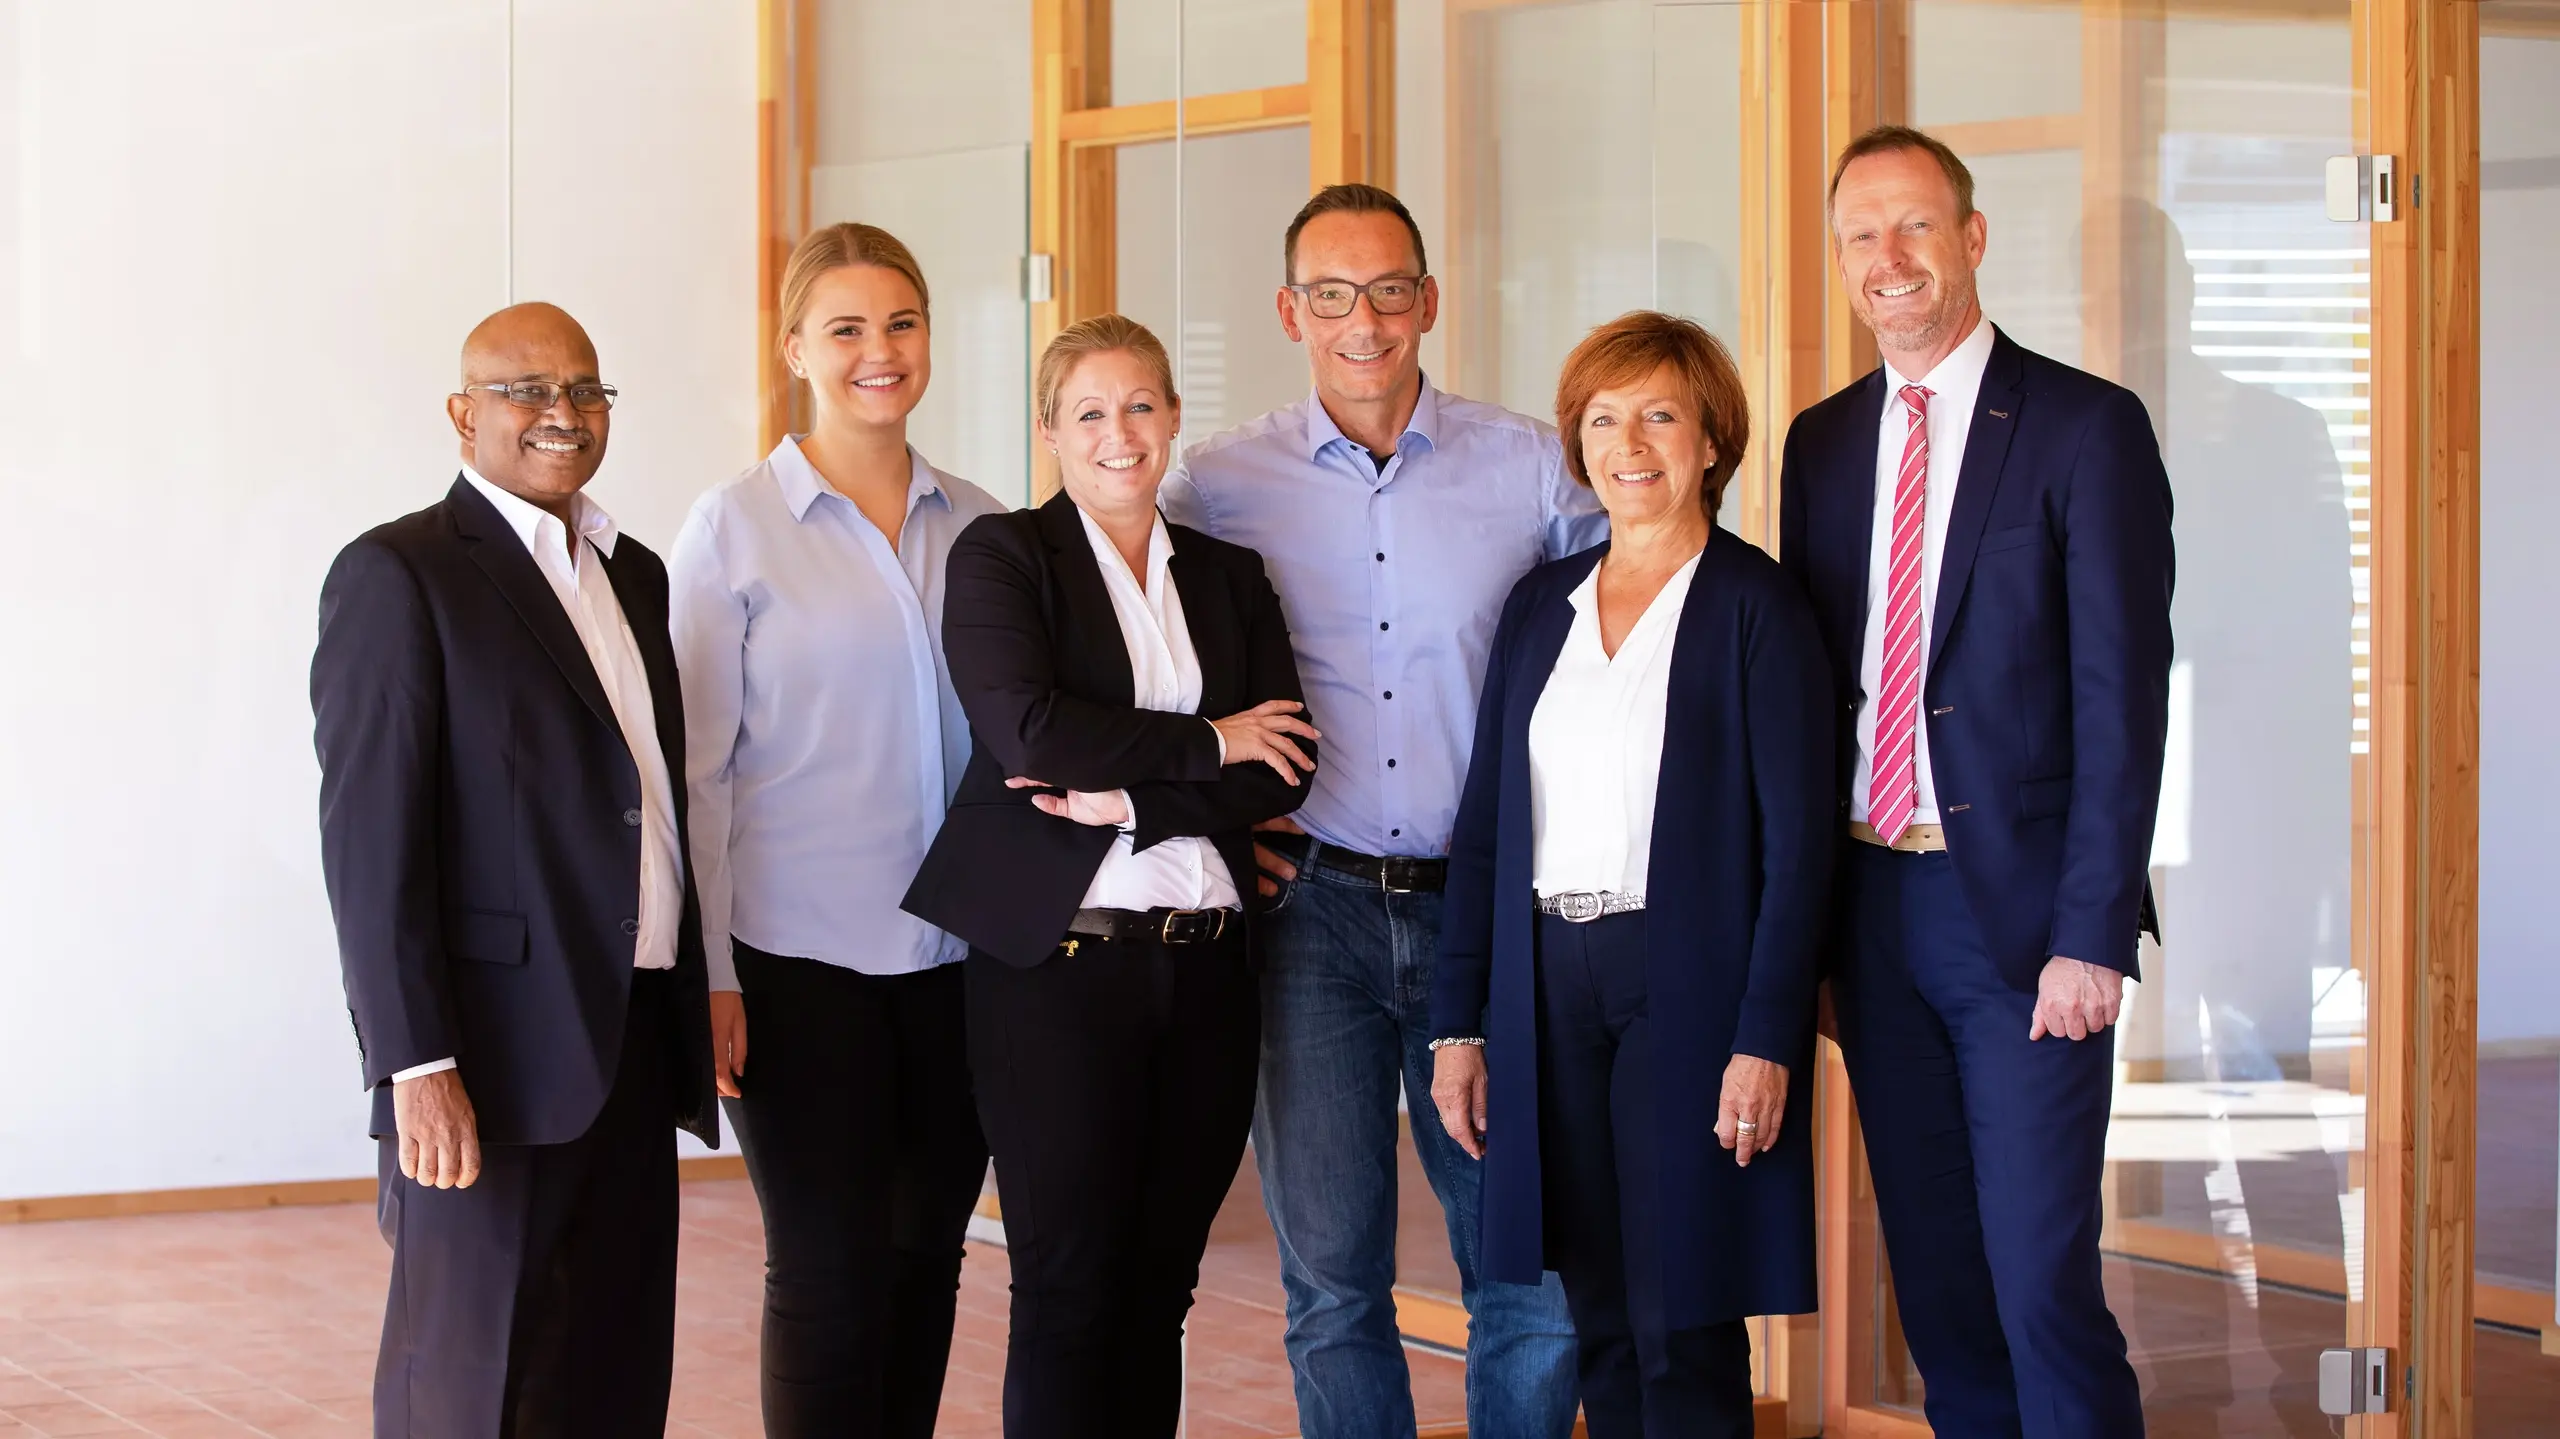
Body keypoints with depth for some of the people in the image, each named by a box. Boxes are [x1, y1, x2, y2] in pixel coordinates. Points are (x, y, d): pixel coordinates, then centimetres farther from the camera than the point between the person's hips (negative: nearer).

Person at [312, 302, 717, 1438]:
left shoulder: (634, 575, 17)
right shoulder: (399, 576, -6)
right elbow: (368, 836, -12)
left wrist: (701, 1011, 13)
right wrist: (416, 1065, -18)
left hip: (634, 1048, 7)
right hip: (498, 1065, -7)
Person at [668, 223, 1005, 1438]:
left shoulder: (978, 529, 9)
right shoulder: (738, 527, -2)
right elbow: (695, 767, -4)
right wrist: (708, 976, -8)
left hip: (954, 954, 4)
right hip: (801, 958, -4)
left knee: (925, 1259, 9)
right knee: (829, 1271, -2)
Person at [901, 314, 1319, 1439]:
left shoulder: (1230, 577, 14)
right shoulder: (1002, 556, 2)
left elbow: (1283, 771, 3)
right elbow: (1028, 725, -14)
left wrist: (1131, 802, -11)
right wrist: (1209, 743, -7)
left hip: (1205, 962, 4)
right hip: (1058, 963, -4)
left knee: (1158, 1287, 8)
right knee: (1069, 1287, -1)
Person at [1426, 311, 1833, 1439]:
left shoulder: (1754, 605, -3)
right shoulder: (1540, 605, 13)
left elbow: (1797, 838, -7)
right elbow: (1485, 824, 13)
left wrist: (1767, 1039, -13)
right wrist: (1459, 1021, 7)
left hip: (1688, 993, -5)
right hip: (1549, 990, 5)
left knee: (1683, 1327, -4)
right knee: (1599, 1324, 8)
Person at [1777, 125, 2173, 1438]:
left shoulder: (2086, 428, -5)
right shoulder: (1823, 442, 12)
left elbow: (2123, 696, -9)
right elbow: (1805, 681, 13)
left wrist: (2092, 935, -15)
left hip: (2018, 910, -5)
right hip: (1869, 899, 5)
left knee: (2042, 1280, -8)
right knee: (1933, 1276, 11)